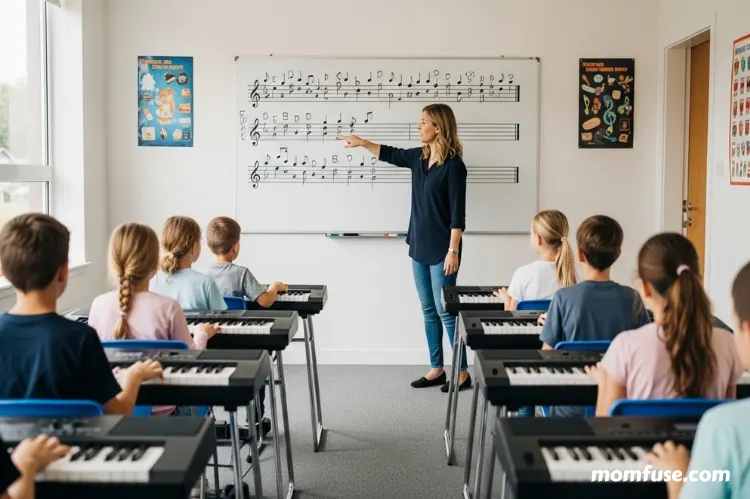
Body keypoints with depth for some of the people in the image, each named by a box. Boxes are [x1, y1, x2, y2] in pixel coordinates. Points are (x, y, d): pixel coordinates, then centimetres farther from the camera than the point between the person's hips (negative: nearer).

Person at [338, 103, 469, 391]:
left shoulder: (453, 165, -14)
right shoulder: (419, 157, 7)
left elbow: (457, 213, -16)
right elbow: (390, 154, 27)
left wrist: (453, 251, -18)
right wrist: (362, 143, 25)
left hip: (441, 249, -8)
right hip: (419, 246, 8)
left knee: (446, 311, -4)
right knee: (429, 311, 11)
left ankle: (462, 372, 7)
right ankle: (437, 369, 20)